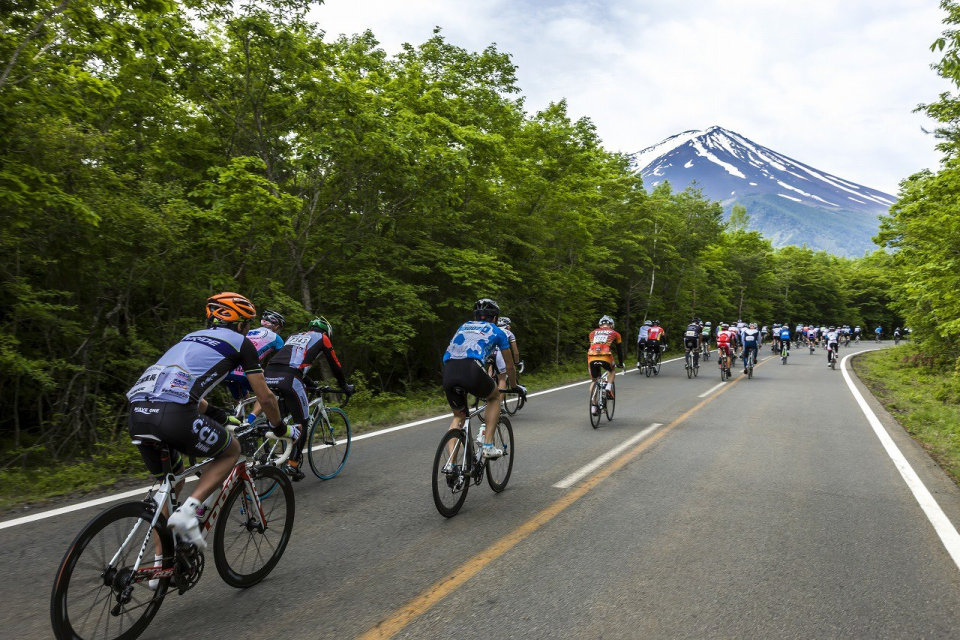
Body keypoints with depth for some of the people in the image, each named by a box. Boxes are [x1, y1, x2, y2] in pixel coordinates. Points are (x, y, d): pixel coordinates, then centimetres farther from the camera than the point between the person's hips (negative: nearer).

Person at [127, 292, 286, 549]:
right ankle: (187, 511, -1)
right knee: (231, 450, 19)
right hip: (174, 416, -7)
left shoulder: (192, 338, 33)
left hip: (137, 413, 7)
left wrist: (223, 417, 51)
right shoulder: (240, 342, 14)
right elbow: (265, 396, 15)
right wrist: (281, 429, 31)